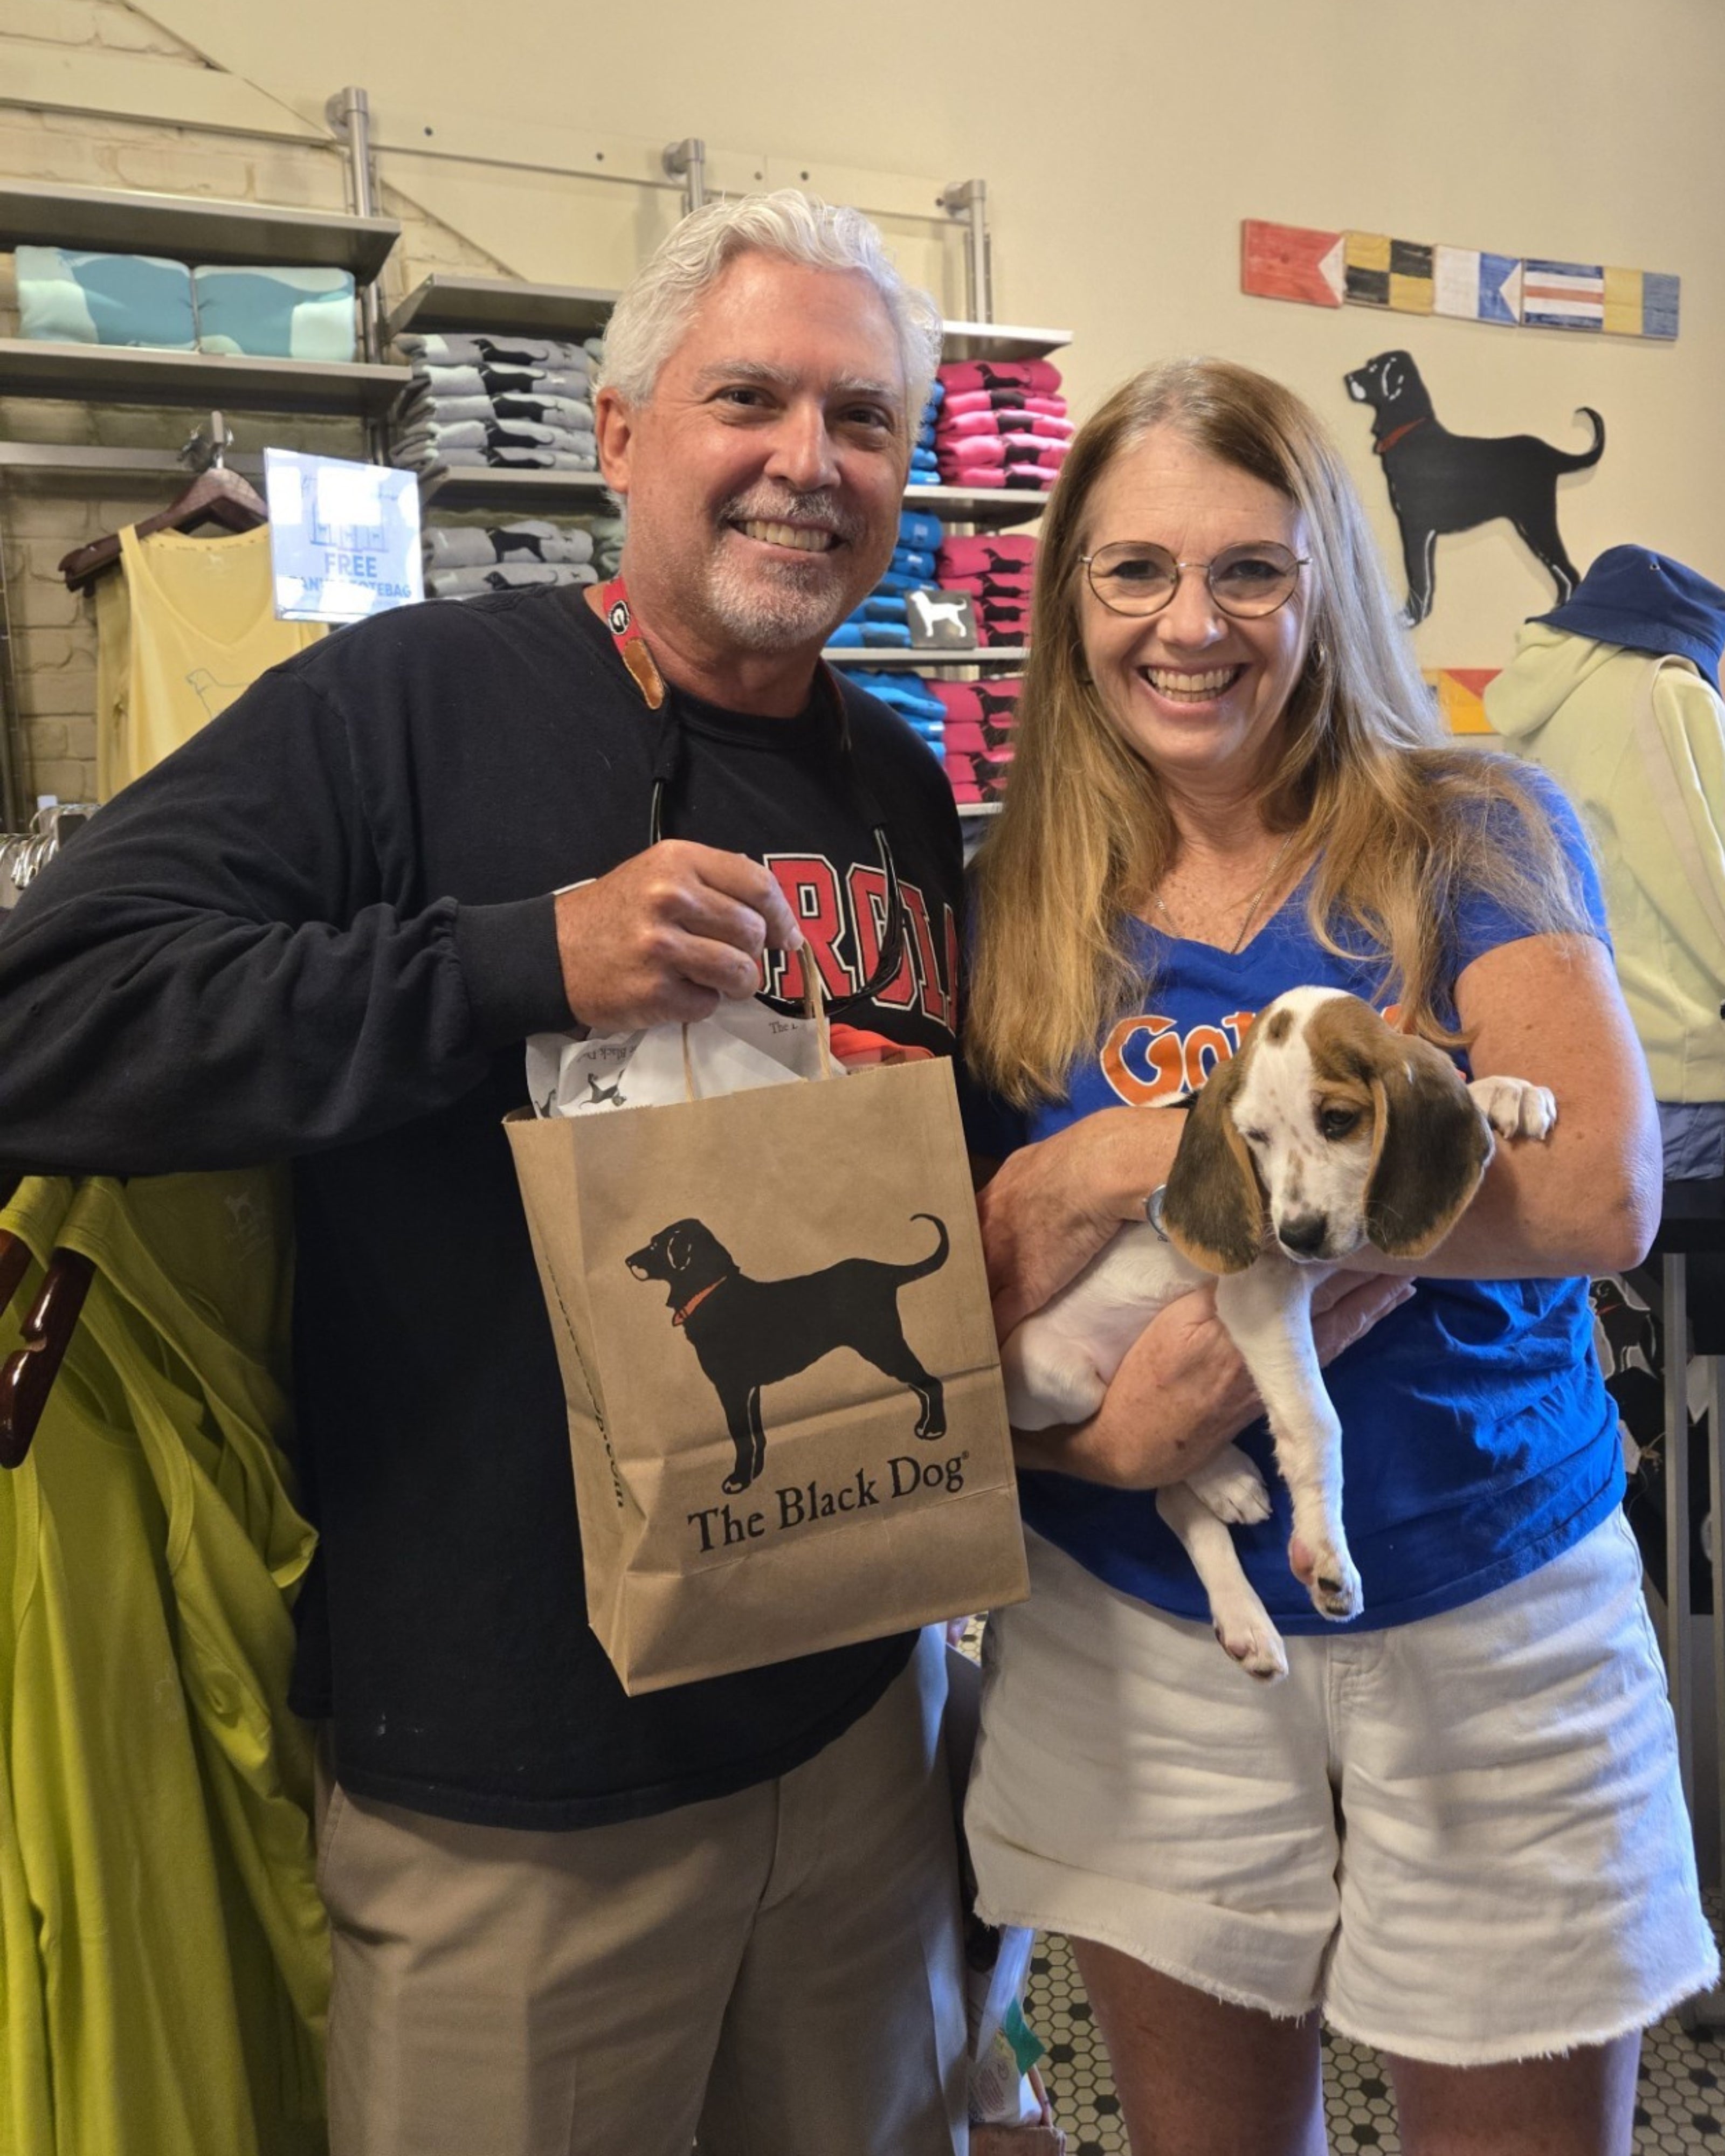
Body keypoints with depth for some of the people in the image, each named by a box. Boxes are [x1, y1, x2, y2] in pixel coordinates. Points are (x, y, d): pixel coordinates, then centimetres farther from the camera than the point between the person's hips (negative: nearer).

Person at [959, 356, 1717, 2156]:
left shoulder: (1471, 842, -7)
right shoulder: (1021, 909, -1)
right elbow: (972, 1312, 2)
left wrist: (1140, 1158, -23)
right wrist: (1097, 1437, -19)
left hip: (1486, 1632, -1)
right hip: (1142, 1643, 2)